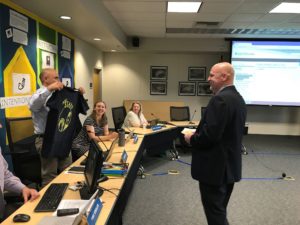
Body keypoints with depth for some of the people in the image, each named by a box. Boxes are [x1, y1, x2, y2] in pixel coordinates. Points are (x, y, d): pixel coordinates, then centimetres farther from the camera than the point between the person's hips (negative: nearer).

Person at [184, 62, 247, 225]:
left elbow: (210, 135, -28)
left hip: (215, 167, -10)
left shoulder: (220, 99, -22)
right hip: (229, 165, 10)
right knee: (220, 210, 23)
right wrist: (198, 133, 12)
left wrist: (191, 139, -9)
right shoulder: (238, 98, 10)